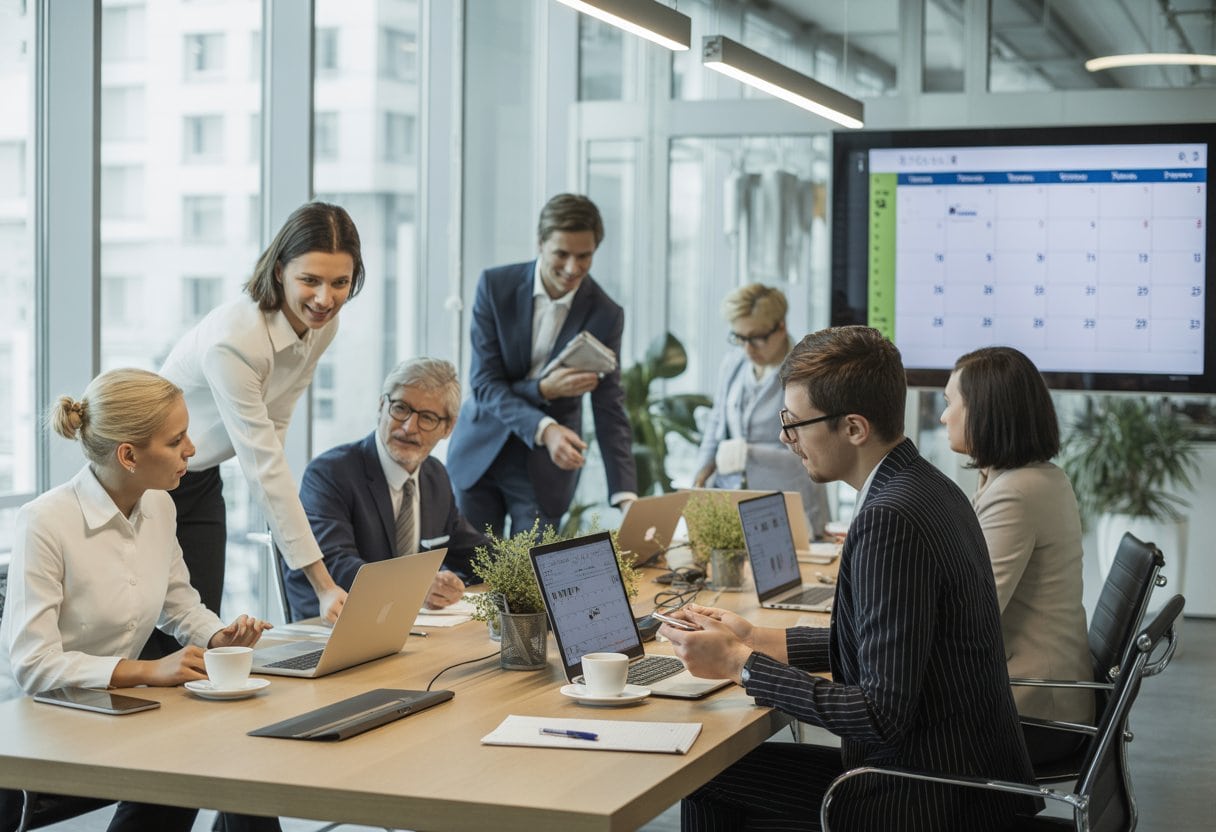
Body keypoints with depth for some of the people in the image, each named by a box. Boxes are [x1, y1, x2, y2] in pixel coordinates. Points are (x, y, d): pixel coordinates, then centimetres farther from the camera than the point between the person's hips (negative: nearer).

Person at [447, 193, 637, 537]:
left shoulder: (605, 315, -11)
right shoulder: (495, 286, -11)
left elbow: (609, 409, -11)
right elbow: (484, 383, -13)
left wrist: (625, 496, -22)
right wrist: (543, 389, -32)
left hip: (546, 464, -1)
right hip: (481, 451, 1)